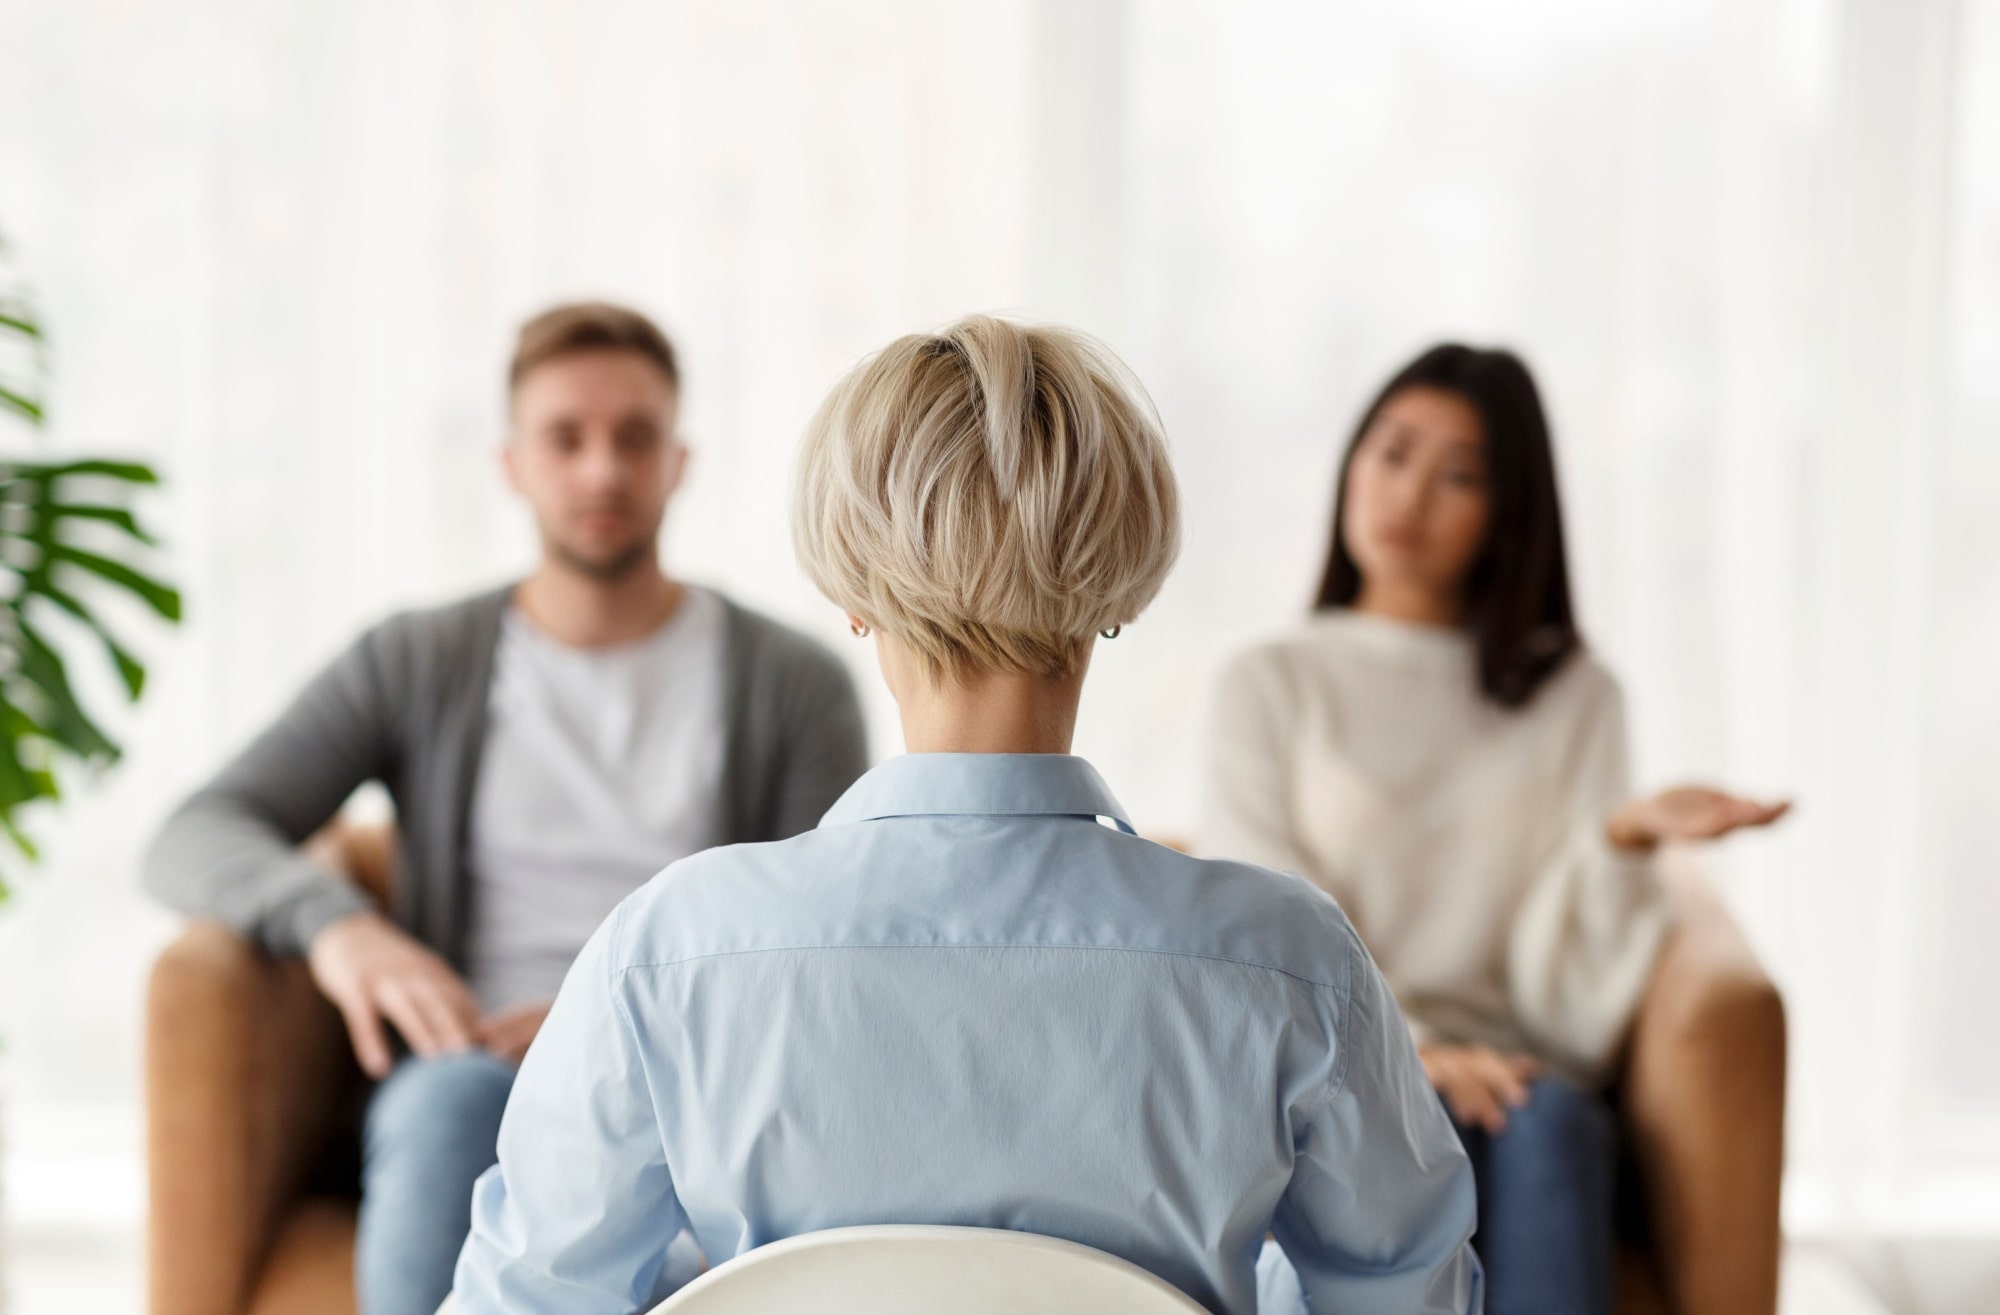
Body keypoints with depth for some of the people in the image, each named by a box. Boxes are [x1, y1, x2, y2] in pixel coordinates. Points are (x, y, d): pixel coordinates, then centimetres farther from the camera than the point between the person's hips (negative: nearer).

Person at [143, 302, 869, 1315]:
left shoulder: (794, 684, 12)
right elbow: (196, 841, 7)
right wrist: (338, 922, -16)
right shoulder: (415, 664, 16)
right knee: (452, 1096, -37)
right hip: (469, 1082, 1)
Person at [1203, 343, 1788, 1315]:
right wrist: (1401, 1051, -19)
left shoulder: (1573, 696, 16)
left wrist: (1624, 840, -14)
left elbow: (1562, 981, 5)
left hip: (1498, 1063, 1)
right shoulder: (1269, 687, 12)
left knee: (1554, 1120, -33)